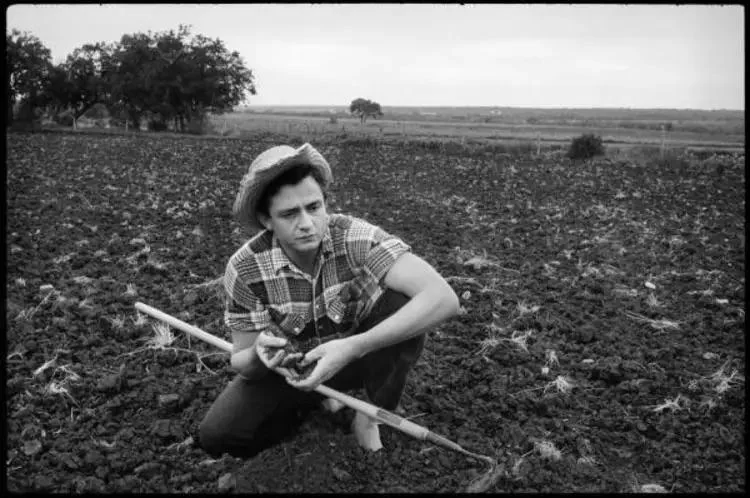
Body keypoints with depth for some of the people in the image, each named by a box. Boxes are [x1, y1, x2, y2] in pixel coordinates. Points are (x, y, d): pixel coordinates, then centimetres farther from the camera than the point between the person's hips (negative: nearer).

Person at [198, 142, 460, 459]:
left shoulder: (356, 238, -29)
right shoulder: (244, 269, -22)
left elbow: (443, 299, -41)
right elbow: (240, 360, -11)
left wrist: (352, 347, -47)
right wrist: (259, 354, -37)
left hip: (361, 355, -2)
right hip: (294, 365, 2)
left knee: (401, 305, -32)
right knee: (217, 436, -17)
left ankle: (371, 416, -6)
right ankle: (313, 401, 12)